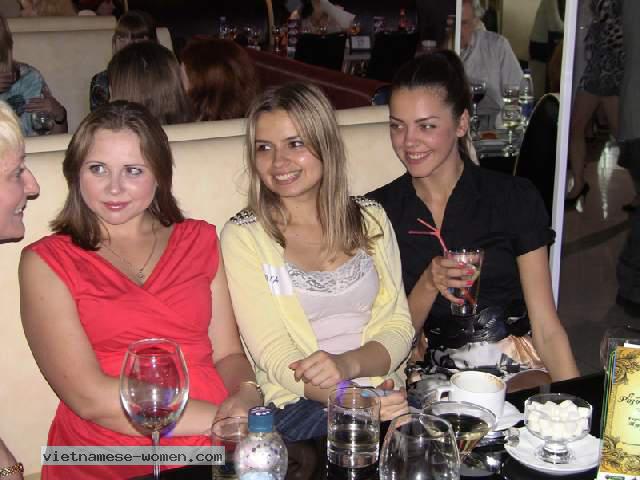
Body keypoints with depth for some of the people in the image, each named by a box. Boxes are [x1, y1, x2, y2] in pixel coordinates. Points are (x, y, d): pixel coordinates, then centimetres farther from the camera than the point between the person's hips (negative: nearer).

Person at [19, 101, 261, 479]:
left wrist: (246, 397, -9)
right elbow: (90, 397, -6)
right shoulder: (46, 262, 3)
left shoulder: (199, 240, 16)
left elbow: (227, 353, 13)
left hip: (216, 449, 3)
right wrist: (217, 416, -11)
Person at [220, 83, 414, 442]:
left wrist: (348, 363, -16)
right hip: (299, 405, -4)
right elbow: (274, 356, -8)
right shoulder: (244, 237, 0)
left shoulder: (371, 219, 12)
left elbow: (398, 325, 7)